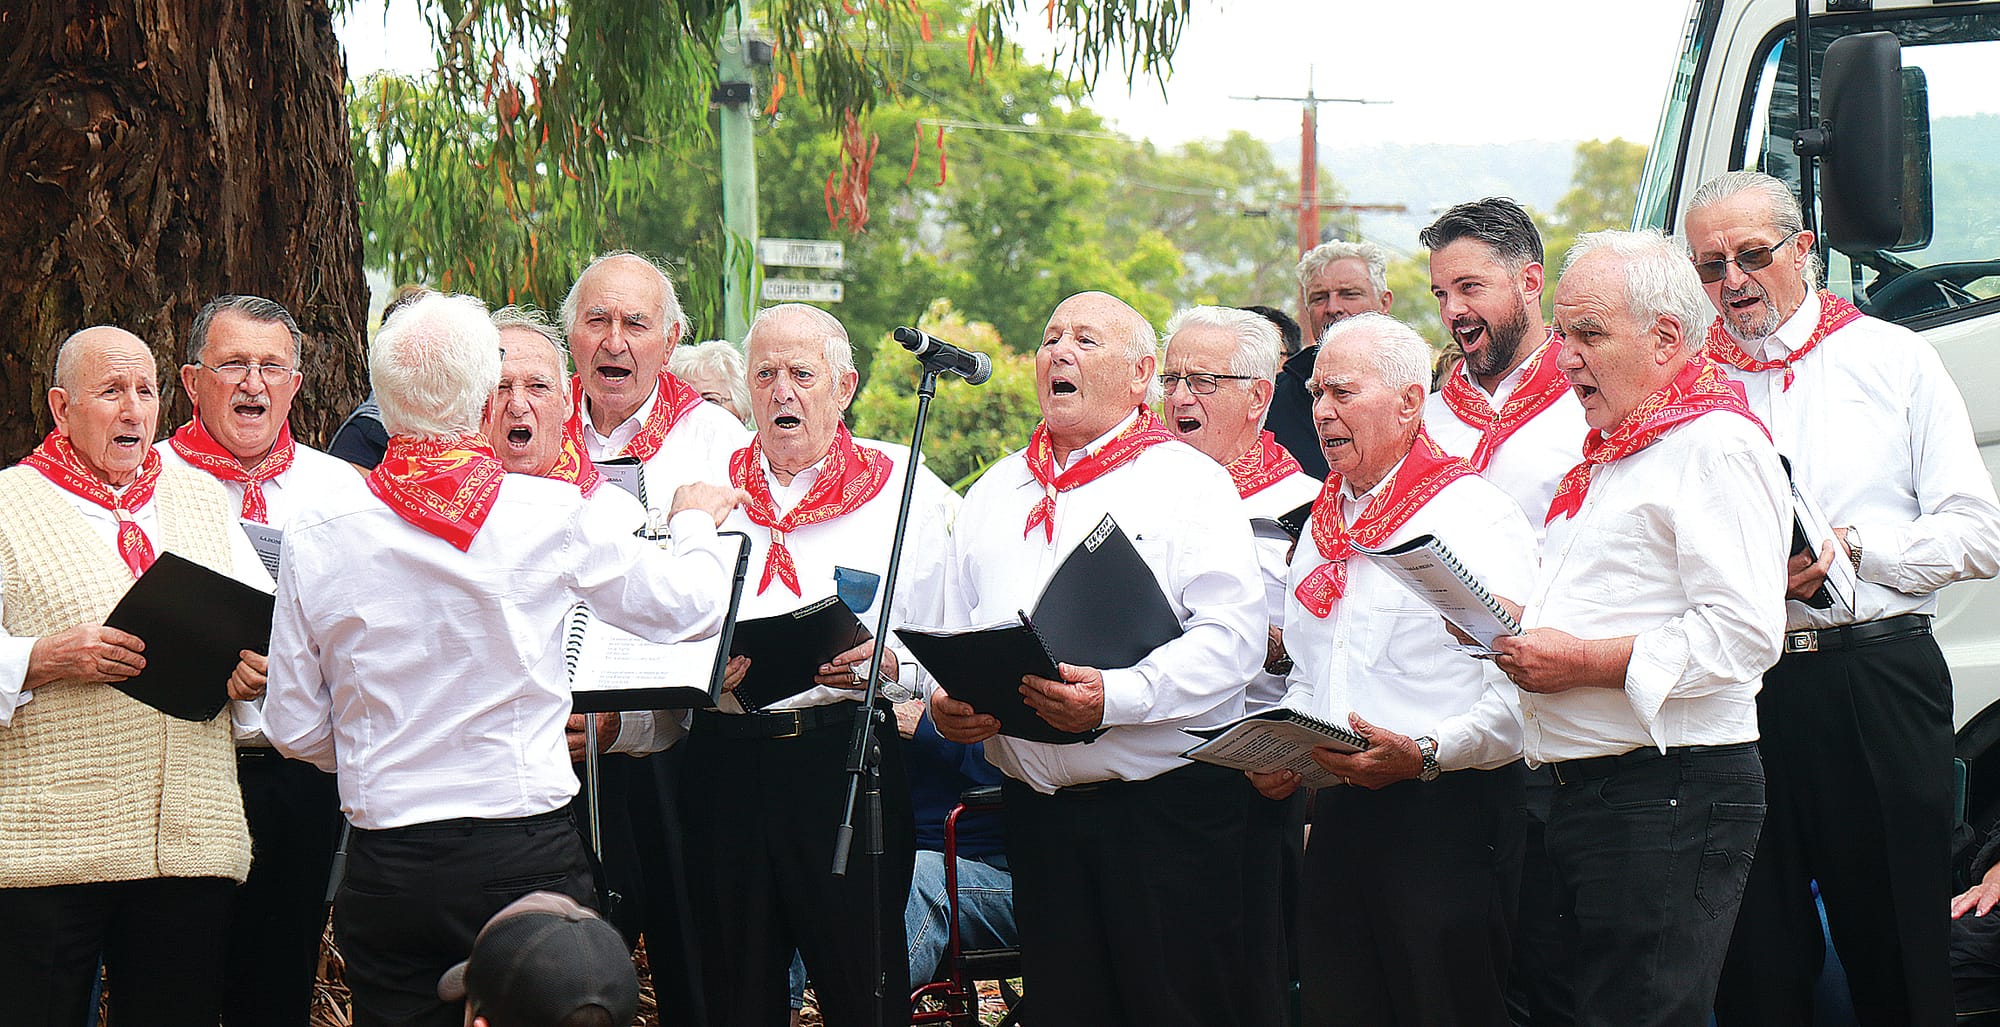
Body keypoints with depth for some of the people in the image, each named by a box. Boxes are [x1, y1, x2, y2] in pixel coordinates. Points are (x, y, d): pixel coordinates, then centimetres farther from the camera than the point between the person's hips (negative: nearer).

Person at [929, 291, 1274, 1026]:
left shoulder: (1188, 481, 0)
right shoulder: (995, 495, 19)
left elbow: (1232, 634, -11)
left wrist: (1117, 697, -24)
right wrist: (944, 702, -1)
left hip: (1167, 801, -5)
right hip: (1039, 812, 5)